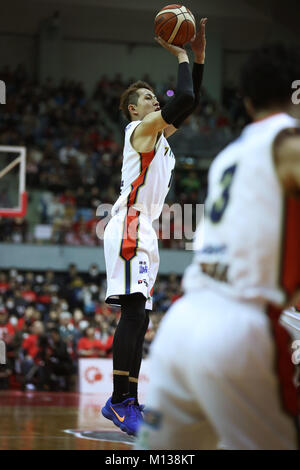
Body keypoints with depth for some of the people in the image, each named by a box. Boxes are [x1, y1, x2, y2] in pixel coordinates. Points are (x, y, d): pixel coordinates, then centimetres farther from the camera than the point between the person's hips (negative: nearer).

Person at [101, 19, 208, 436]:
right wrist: (181, 58, -2)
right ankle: (119, 400, -22)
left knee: (140, 316, 6)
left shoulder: (160, 132, 23)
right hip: (129, 226, -10)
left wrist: (199, 57, 19)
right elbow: (184, 99, -15)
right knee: (133, 311, -18)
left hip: (144, 230, 10)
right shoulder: (142, 127, -3)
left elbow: (190, 102, 27)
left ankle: (129, 402, 7)